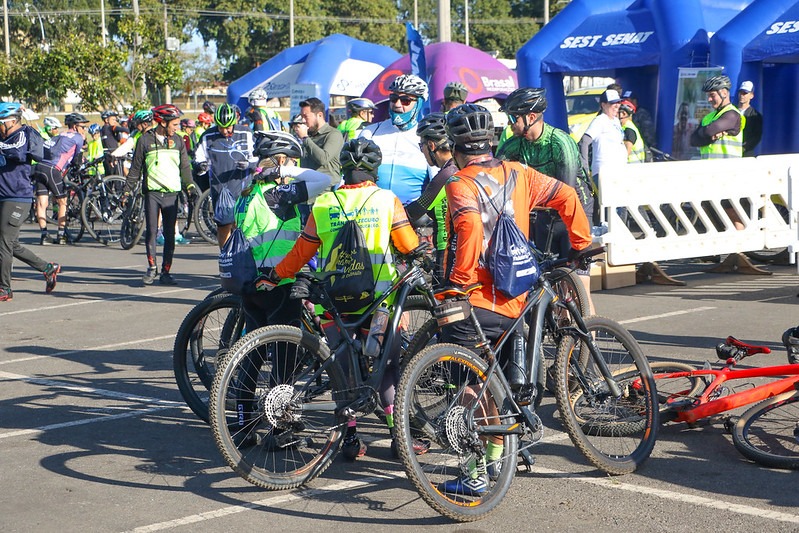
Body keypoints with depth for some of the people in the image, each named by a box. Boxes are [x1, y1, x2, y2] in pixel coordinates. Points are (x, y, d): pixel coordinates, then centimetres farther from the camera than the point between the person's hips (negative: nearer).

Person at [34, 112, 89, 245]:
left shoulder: (60, 136, 27)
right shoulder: (77, 137, 6)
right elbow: (77, 161, 9)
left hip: (39, 167, 7)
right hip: (52, 170, -7)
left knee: (41, 203, 3)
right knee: (62, 202, 7)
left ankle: (44, 235, -1)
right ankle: (61, 235, 10)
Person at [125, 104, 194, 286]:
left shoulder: (177, 141, 10)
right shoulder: (145, 140, 1)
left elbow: (184, 166, 16)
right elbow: (136, 167, 6)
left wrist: (189, 185, 3)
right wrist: (127, 190, 3)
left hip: (172, 193, 2)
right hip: (152, 191, -2)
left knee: (169, 234, 2)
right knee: (151, 231, -6)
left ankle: (166, 272, 9)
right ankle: (152, 267, 9)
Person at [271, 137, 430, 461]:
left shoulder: (323, 204, 1)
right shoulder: (386, 200, -3)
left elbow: (302, 252, 6)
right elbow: (409, 245, 0)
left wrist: (275, 276, 20)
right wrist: (423, 247, 23)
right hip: (379, 299, -1)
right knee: (390, 366, 12)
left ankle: (350, 437, 10)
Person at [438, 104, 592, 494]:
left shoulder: (460, 183, -10)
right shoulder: (516, 173, 8)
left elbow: (471, 227, -28)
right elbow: (566, 196, 7)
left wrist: (459, 281, -22)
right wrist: (582, 245, 16)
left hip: (473, 301, -7)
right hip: (514, 302, 7)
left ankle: (476, 475, -6)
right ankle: (496, 455, 32)